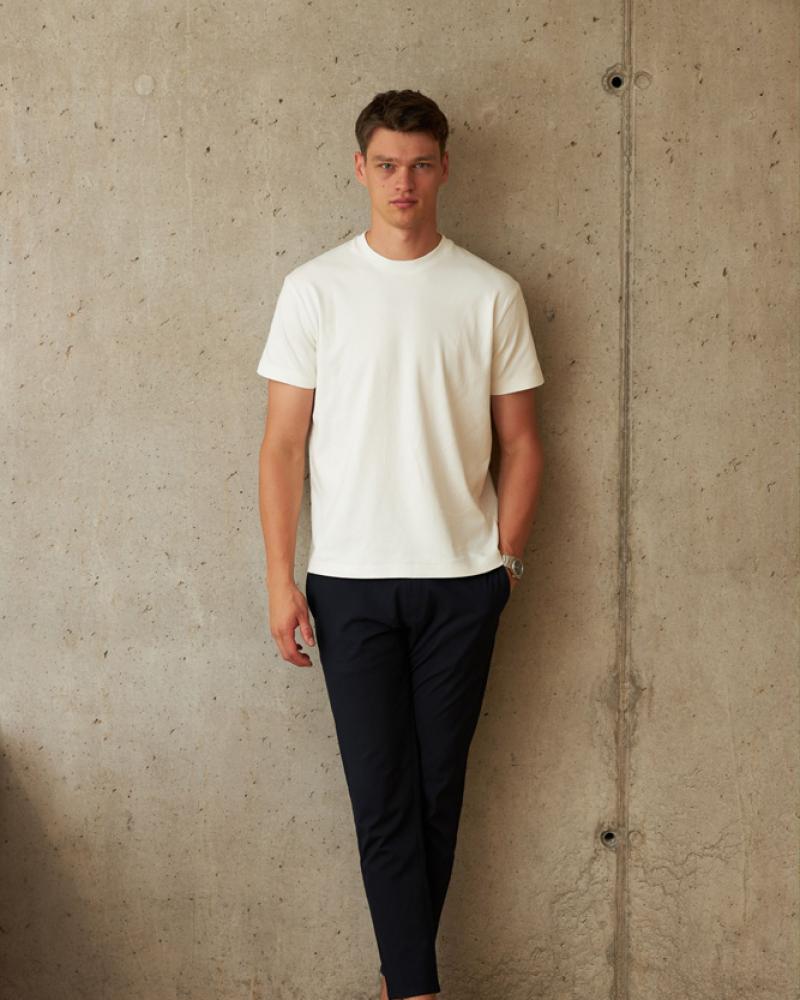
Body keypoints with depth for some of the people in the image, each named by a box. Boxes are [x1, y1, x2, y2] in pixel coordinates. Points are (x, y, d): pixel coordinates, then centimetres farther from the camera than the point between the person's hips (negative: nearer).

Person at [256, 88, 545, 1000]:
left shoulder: (491, 293, 2)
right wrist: (280, 580, -4)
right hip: (351, 581, -1)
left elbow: (519, 443, 8)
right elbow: (282, 444, 0)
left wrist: (505, 557, 1)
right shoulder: (315, 288, 0)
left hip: (462, 582, 1)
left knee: (438, 789, 8)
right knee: (382, 796, 0)